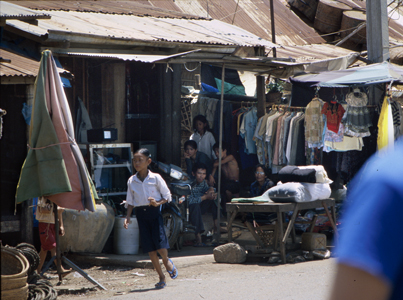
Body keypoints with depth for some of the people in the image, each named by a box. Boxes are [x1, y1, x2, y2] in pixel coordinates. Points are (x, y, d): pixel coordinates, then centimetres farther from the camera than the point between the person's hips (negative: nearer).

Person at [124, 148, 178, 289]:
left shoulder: (155, 178, -4)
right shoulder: (131, 181, 5)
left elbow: (167, 196, 1)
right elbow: (130, 201, 11)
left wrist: (158, 203, -17)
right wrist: (128, 217, -1)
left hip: (154, 211, -3)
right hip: (140, 214, 3)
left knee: (160, 244, -16)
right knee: (149, 248, 2)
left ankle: (167, 261, 19)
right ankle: (161, 278, 11)